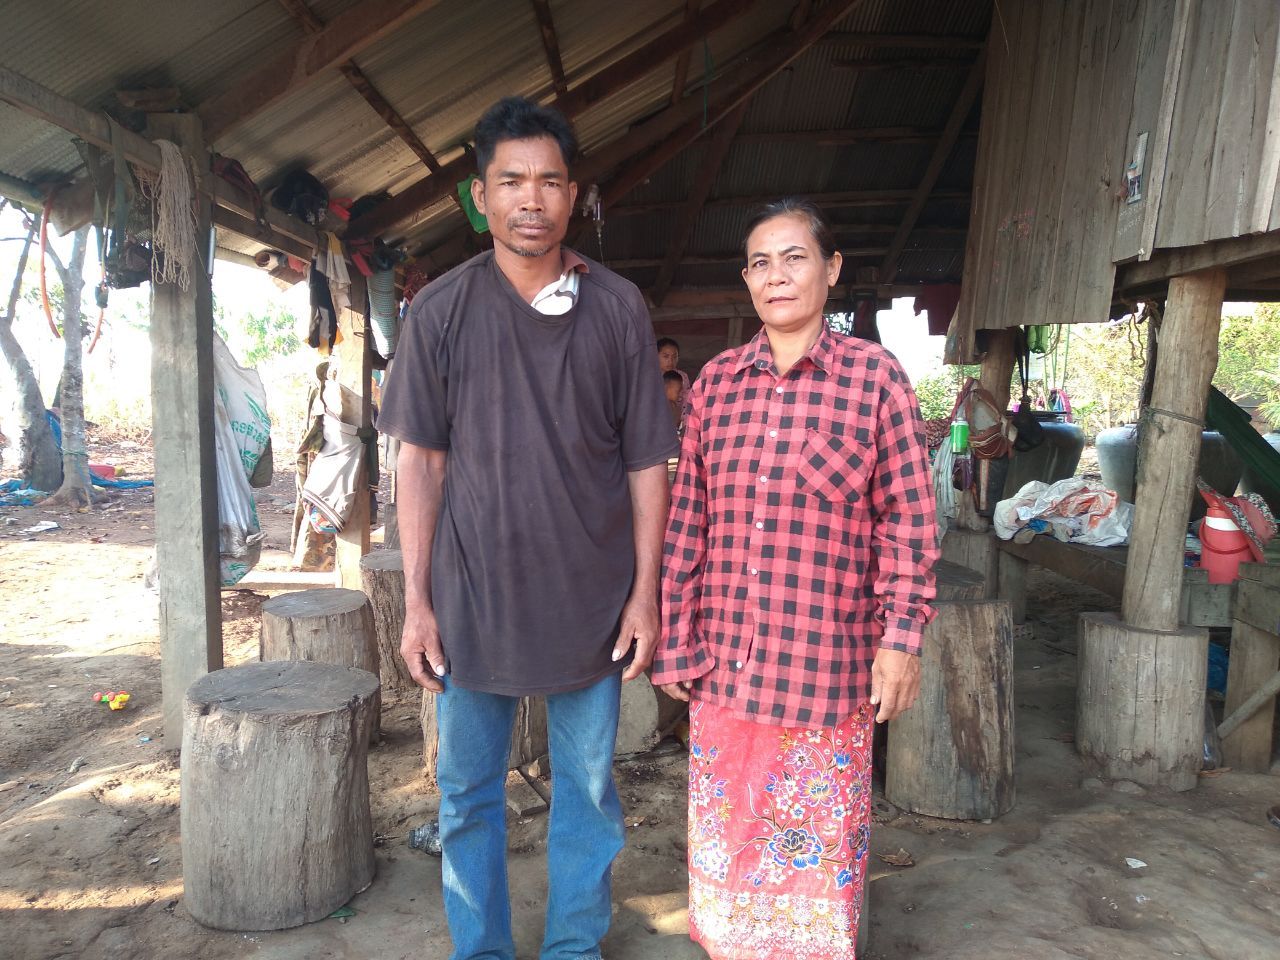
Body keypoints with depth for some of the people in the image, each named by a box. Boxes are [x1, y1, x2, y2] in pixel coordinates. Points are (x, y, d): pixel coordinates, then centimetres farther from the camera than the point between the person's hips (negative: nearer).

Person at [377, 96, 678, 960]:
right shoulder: (443, 310, -1)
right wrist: (417, 601, -2)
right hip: (472, 596, 1)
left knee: (588, 790, 14)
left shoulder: (619, 308, -1)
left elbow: (647, 462, 0)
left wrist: (646, 592, -3)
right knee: (467, 794, 14)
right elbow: (421, 462, 0)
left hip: (591, 598, 0)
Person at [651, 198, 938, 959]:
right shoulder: (716, 381, 4)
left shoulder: (874, 376, -4)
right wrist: (678, 642, 6)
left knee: (817, 842, 13)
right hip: (726, 664, 3)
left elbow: (908, 519, -2)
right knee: (725, 836, 17)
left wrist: (902, 638, -7)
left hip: (827, 665, -3)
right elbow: (688, 521, 6)